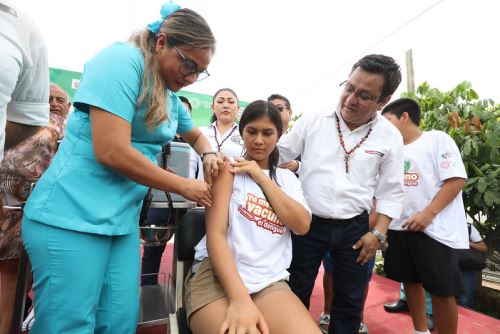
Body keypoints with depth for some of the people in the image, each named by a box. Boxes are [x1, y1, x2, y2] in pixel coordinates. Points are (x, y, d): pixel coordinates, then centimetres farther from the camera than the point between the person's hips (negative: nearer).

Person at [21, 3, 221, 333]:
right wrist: (185, 186, -12)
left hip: (123, 219, 8)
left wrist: (209, 154, 6)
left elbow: (196, 134, 30)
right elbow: (111, 151, -23)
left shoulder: (171, 98, 12)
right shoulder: (122, 60, -13)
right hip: (72, 215, -7)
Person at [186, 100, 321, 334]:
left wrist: (261, 177, -4)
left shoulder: (287, 178, 15)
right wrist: (240, 299, -22)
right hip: (216, 275, -3)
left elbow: (302, 225, -1)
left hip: (270, 282, 4)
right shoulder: (229, 169, 3)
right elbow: (215, 234, -9)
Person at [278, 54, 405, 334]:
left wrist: (378, 233, -2)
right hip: (307, 223, -1)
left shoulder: (391, 137, -2)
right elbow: (277, 155, 3)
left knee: (350, 300, 17)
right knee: (296, 294, 12)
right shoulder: (312, 121, -6)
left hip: (354, 228, 2)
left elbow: (391, 192, 4)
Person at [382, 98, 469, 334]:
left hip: (434, 229, -6)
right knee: (410, 281, 15)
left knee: (441, 290, 2)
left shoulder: (437, 139, -3)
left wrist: (428, 213, -19)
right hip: (399, 228, 6)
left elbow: (457, 179, -12)